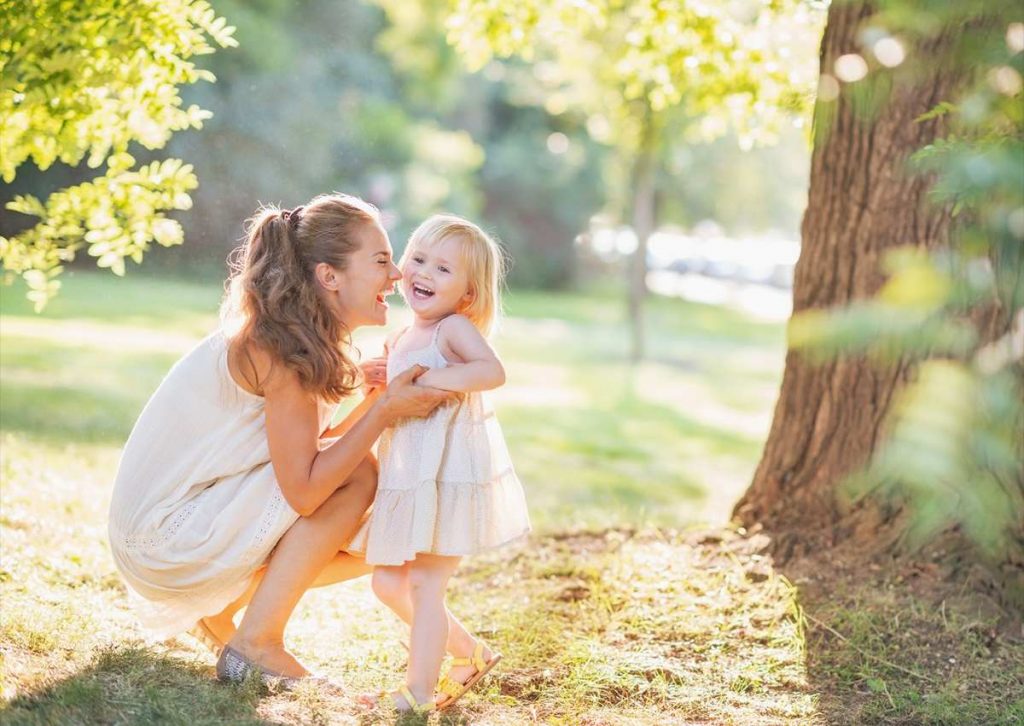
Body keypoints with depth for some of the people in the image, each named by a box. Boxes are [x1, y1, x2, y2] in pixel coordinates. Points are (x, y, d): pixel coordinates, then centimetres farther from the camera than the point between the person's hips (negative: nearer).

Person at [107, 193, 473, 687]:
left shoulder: (299, 338, 5)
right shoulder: (279, 349, -22)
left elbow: (316, 450, 5)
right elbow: (304, 490, -26)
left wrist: (386, 387, -3)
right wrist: (387, 409, -24)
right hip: (163, 539, -9)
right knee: (358, 475, -17)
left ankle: (219, 607, 16)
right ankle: (257, 644, -10)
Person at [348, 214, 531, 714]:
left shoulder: (454, 328, -11)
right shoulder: (399, 341, 15)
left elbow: (493, 371, -30)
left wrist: (427, 379, -31)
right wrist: (378, 384, 10)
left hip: (451, 476, -9)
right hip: (408, 480, 9)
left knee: (425, 586, -6)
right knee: (388, 583, 12)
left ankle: (419, 692, 6)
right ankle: (469, 654, 27)